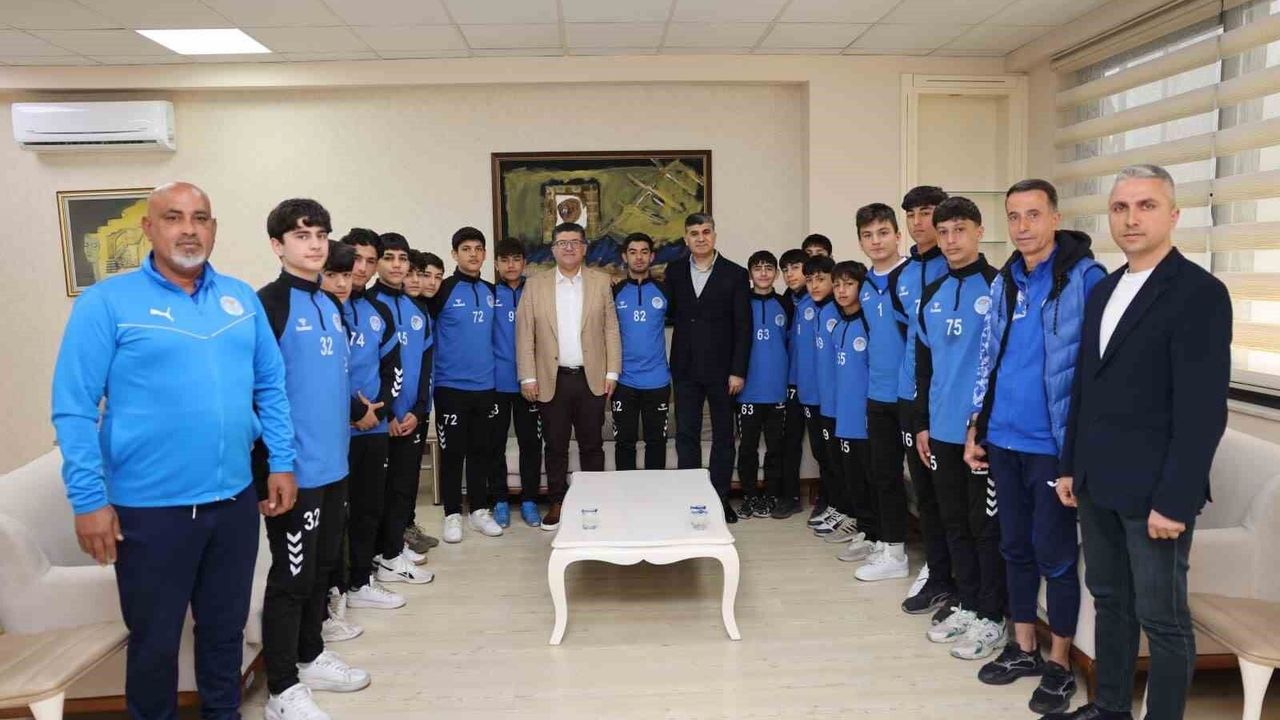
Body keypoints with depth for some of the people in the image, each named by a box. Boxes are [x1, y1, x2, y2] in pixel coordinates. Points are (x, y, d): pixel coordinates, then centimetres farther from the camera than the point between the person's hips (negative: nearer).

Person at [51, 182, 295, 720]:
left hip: (235, 498, 4)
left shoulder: (241, 297, 5)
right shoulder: (107, 301, -8)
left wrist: (282, 462, 5)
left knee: (226, 626, 20)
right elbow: (73, 408, -9)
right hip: (150, 507, -4)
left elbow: (271, 386, 10)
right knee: (154, 640, 13)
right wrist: (89, 499, -12)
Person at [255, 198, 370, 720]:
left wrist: (355, 411, 14)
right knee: (291, 575, 1)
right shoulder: (267, 303, -13)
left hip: (333, 460, 8)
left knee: (322, 566, 18)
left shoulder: (331, 304, 12)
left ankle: (311, 657, 34)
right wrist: (274, 455, -19)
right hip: (292, 464, -8)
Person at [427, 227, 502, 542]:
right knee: (453, 452, 3)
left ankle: (479, 510, 23)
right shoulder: (443, 290, -7)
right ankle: (452, 515, 15)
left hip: (485, 385, 4)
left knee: (482, 450, 11)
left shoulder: (491, 291, 8)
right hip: (451, 386, -4)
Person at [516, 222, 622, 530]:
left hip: (592, 378, 0)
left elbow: (611, 329, 4)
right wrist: (528, 377, -5)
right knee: (555, 446, 8)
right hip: (552, 380, 0)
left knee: (592, 445, 8)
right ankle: (556, 504, 20)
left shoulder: (601, 282, 5)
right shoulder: (535, 285, 3)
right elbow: (524, 334, 1)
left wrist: (612, 372, -2)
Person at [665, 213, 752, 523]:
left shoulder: (735, 274, -3)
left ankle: (720, 498, 17)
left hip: (721, 368, -2)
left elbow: (743, 327, -5)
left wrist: (738, 371, -10)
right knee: (685, 435, 5)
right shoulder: (674, 272, 6)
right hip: (686, 367, 2)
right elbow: (670, 312, 11)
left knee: (723, 436, 8)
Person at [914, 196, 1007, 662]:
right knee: (955, 521, 14)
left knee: (987, 526, 3)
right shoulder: (931, 295, 11)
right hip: (942, 430, 6)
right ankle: (968, 605, 28)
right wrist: (922, 423, 13)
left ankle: (991, 618, 16)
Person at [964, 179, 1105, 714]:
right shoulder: (1005, 282, 9)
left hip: (1053, 445, -6)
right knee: (1015, 546, 15)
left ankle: (1060, 664, 22)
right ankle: (1023, 649, 30)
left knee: (1054, 552, 5)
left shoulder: (1086, 278, -10)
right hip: (1004, 441, 6)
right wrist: (977, 429, 12)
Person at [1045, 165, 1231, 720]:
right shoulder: (1103, 290, 12)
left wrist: (1174, 500, -18)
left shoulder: (1199, 292, -11)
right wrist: (1071, 466, 13)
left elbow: (1203, 409, -16)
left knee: (1163, 620, 6)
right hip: (1098, 484, 7)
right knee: (1110, 601, 18)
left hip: (1153, 491, -7)